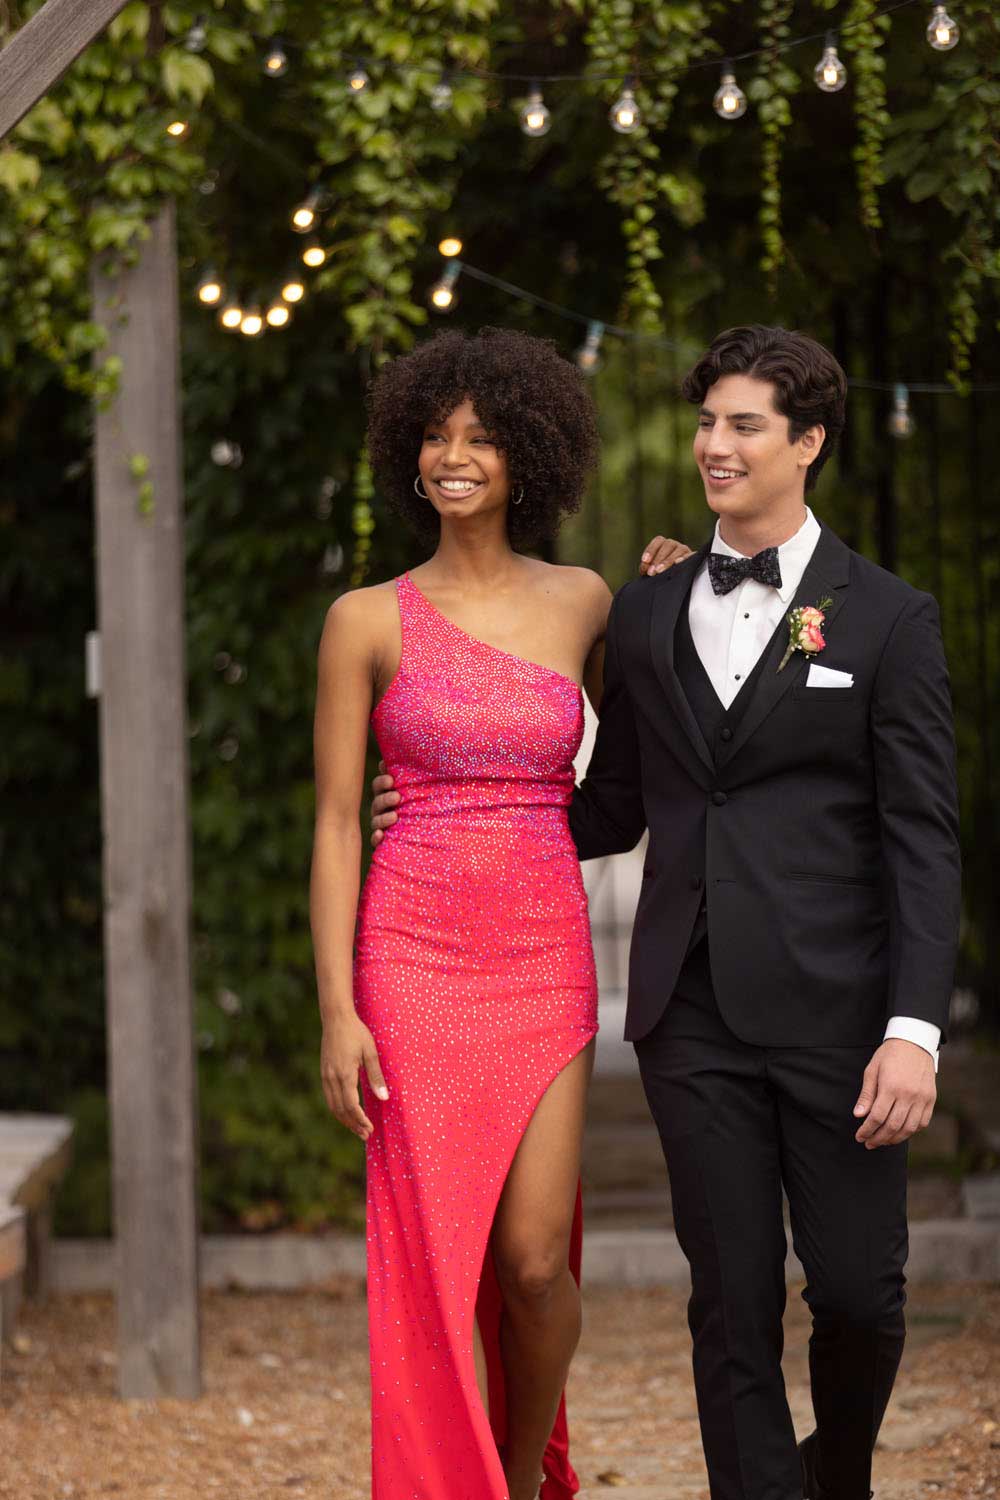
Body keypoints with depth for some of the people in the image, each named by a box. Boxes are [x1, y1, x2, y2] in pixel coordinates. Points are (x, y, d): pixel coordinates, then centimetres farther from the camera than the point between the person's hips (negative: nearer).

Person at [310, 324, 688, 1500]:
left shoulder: (582, 604, 7)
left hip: (545, 959, 2)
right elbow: (335, 821, -1)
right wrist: (337, 1012, -8)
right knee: (440, 1265, -4)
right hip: (416, 958, -2)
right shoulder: (369, 621, 0)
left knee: (534, 1259, -3)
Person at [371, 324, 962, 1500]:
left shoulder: (886, 620, 1)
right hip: (695, 1015, 3)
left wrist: (914, 1030, -12)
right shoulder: (644, 617, 13)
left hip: (834, 1008, -3)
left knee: (858, 1289, 1)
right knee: (732, 1304, 3)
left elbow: (922, 839, -3)